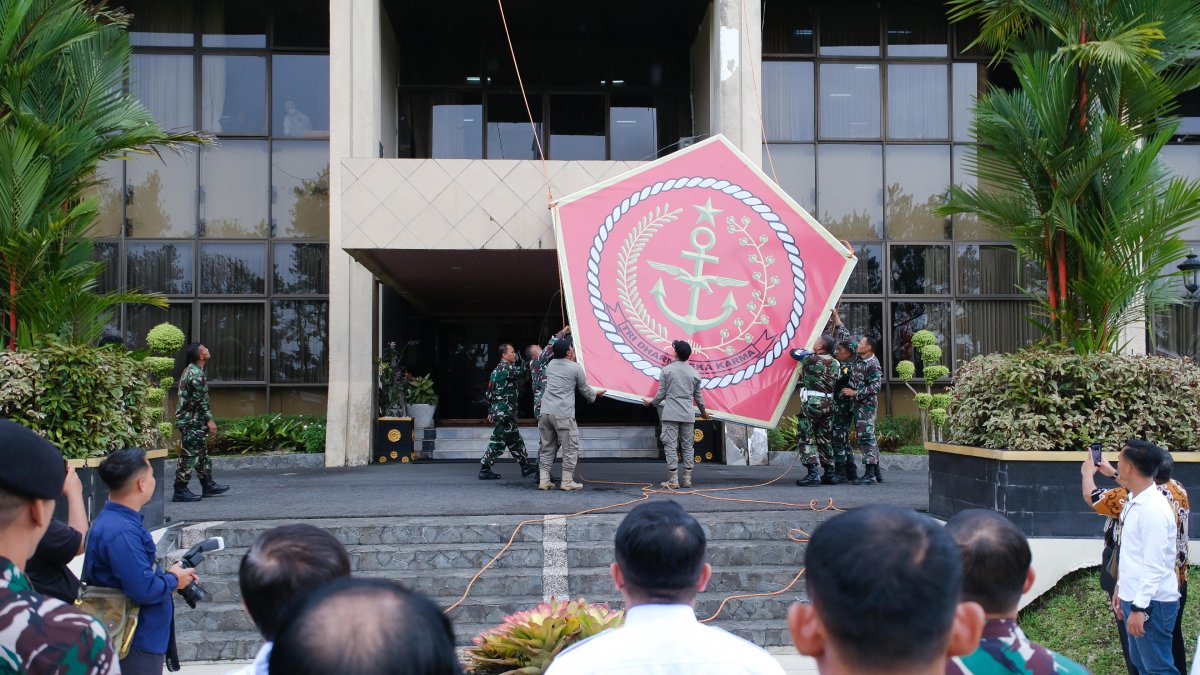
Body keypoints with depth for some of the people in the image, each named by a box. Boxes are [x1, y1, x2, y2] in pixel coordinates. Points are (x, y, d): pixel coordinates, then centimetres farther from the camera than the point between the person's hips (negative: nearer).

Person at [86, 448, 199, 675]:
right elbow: (144, 590, -30)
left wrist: (168, 574, 5)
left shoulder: (117, 520, 6)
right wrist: (173, 579, -12)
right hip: (137, 643, -10)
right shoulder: (121, 532, -27)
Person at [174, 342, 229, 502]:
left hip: (188, 418, 10)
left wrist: (206, 420, 25)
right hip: (193, 421, -10)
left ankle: (208, 486, 23)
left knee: (202, 453, 16)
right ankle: (180, 491, -1)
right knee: (189, 455, -5)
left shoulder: (189, 370, 14)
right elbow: (200, 400, -21)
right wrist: (209, 420, -17)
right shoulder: (196, 374, -18)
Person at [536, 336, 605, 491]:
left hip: (545, 412, 6)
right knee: (570, 448, 4)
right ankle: (567, 481, 4)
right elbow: (584, 390, 10)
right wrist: (595, 394, 29)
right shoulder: (576, 368, -3)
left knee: (547, 447, 12)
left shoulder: (551, 365, 12)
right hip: (563, 415, -6)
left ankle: (543, 480, 10)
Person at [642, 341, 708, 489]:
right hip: (688, 416, 3)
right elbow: (698, 396, 13)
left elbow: (661, 393, -2)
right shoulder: (694, 373, 6)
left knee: (670, 447, -1)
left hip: (670, 415, -3)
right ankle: (687, 479, 11)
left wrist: (651, 402, 17)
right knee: (688, 447, 10)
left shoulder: (667, 370, -3)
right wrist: (703, 411, 30)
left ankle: (673, 480, -3)